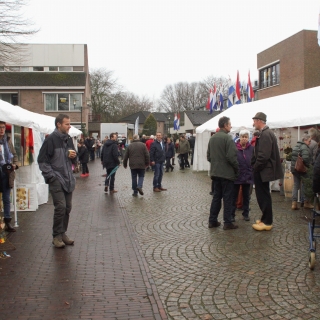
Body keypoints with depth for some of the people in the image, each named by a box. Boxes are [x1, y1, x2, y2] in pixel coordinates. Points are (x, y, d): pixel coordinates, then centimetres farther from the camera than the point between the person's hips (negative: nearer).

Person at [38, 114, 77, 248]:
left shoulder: (69, 139, 12)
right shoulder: (51, 139, -9)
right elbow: (42, 160, -11)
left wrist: (73, 156, -2)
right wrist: (51, 176, -15)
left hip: (68, 180, 7)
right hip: (56, 180, -7)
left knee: (67, 208, 8)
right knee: (61, 207, -11)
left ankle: (63, 233, 20)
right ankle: (57, 236, 2)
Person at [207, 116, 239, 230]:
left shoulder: (212, 138, 9)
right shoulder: (227, 138, -15)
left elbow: (208, 156, 13)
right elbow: (231, 156, -20)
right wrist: (236, 168, -6)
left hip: (215, 172, 7)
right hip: (227, 173, -7)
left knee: (216, 196, 14)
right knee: (228, 198, 1)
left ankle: (212, 221, 16)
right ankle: (228, 223, 4)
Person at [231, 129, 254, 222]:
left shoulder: (251, 148, -1)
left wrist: (252, 175, -3)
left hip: (247, 176, 2)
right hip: (236, 176, -2)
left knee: (246, 196, 14)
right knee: (234, 196, 7)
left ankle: (246, 213, 25)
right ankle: (232, 214, 15)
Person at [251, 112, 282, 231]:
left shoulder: (265, 134, -19)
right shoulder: (266, 133, 13)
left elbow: (264, 155, -25)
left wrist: (255, 168, -14)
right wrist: (255, 166, 12)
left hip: (262, 171, -10)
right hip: (263, 170, 10)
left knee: (263, 196, -2)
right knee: (263, 195, 17)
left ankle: (267, 222, 7)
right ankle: (266, 218, 27)